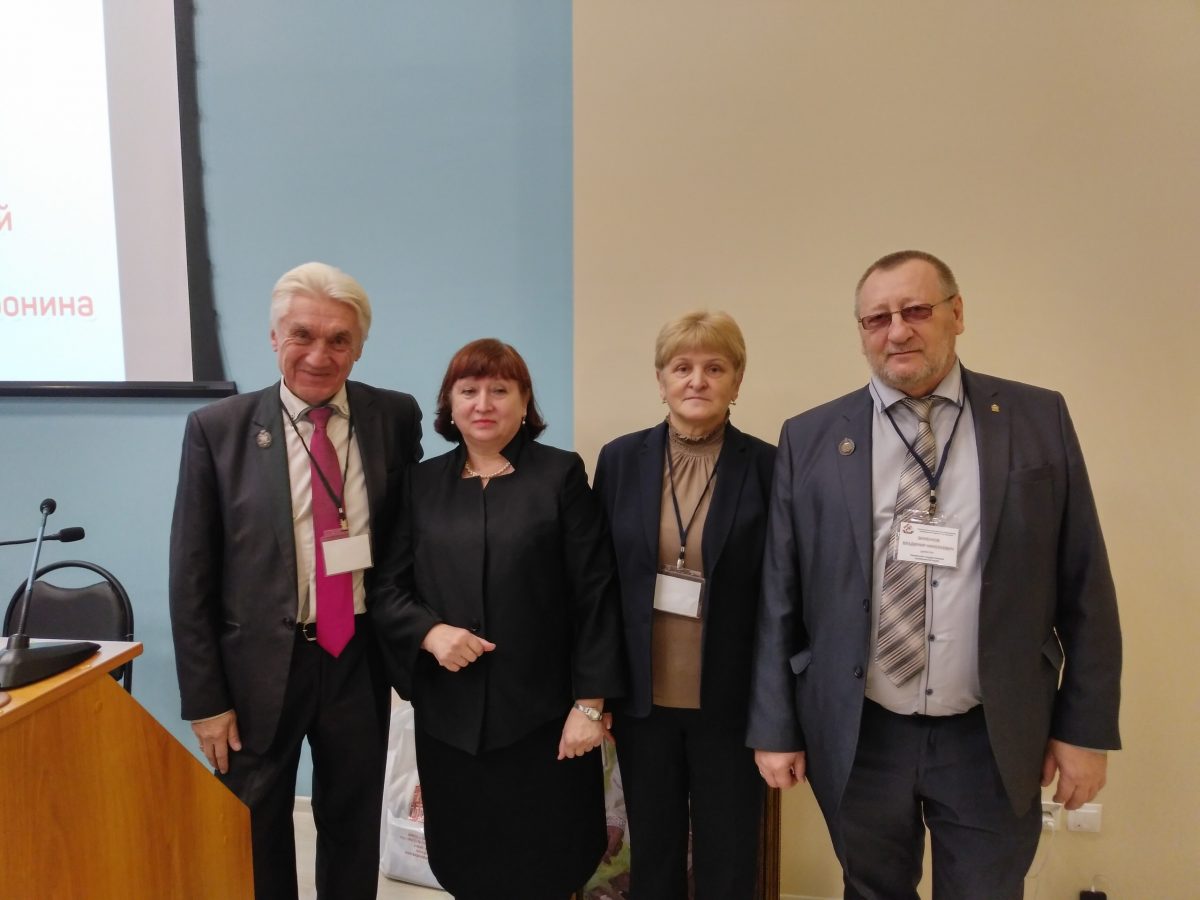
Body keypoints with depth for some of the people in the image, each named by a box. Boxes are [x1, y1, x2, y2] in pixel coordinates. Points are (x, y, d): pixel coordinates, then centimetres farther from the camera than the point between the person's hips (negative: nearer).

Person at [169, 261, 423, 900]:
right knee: (254, 839, 17)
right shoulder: (217, 429, -8)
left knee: (354, 831, 19)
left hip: (360, 660, 1)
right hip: (260, 665, -1)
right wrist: (205, 699, -5)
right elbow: (190, 577, -5)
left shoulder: (396, 416, -4)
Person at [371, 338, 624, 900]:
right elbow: (385, 586, 7)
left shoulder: (561, 475, -2)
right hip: (450, 716, 3)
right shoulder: (422, 483, 6)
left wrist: (590, 702, -8)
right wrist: (430, 632, -12)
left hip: (542, 713, -2)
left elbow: (594, 594, -5)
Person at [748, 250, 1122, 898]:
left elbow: (1084, 587, 1)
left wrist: (1085, 726, 1)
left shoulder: (1040, 420, -1)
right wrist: (775, 726, 0)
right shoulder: (810, 439, -4)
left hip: (993, 741, 0)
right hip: (858, 737, 0)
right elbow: (780, 596, -2)